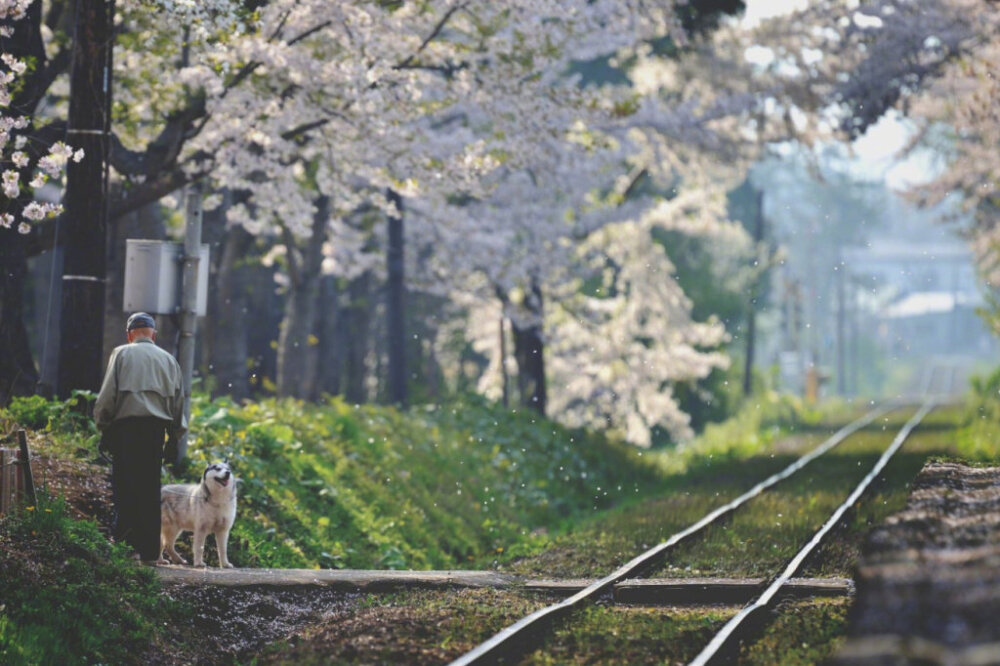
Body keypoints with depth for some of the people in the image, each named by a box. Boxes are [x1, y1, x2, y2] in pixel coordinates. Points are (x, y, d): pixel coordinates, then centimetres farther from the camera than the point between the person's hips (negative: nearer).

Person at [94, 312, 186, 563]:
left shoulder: (122, 354, 6)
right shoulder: (168, 359, 17)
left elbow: (108, 394, -1)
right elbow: (178, 399, 15)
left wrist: (102, 424, 8)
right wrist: (175, 434, 19)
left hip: (126, 425, -3)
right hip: (156, 428, 3)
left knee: (125, 486, -4)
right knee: (151, 489, 5)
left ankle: (123, 539, -16)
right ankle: (150, 550, 4)